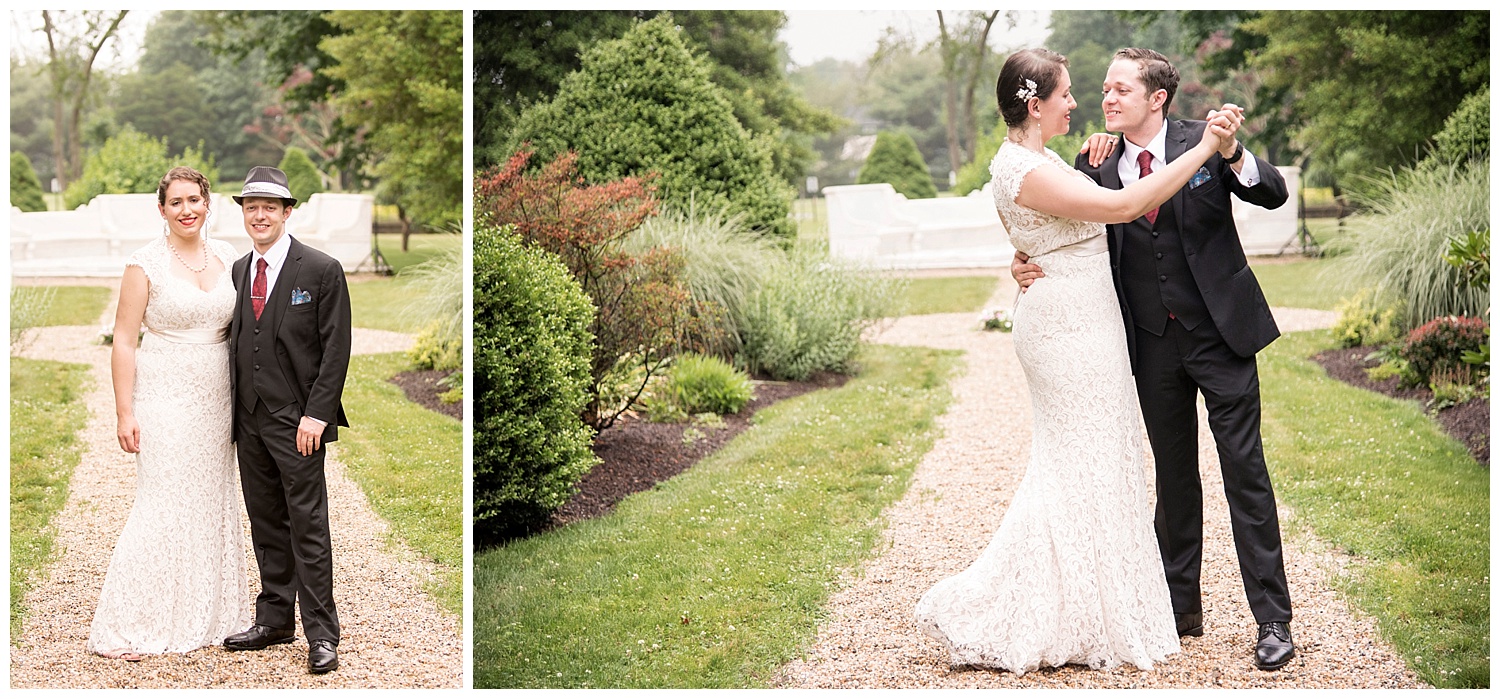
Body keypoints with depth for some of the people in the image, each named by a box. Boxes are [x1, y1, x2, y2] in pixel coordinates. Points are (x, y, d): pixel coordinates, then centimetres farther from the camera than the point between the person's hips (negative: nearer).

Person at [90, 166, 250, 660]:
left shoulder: (226, 257, 8)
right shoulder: (146, 264, -7)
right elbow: (123, 341, -7)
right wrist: (124, 412, -12)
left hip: (215, 400, 6)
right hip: (164, 400, -5)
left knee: (212, 505, 10)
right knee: (163, 509, -7)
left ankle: (206, 615, 21)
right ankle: (125, 628, -1)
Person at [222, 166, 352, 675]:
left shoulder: (322, 271, -6)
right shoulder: (238, 270, 12)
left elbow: (335, 350, -8)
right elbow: (237, 343, 16)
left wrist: (316, 414, -14)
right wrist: (234, 412, 10)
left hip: (296, 421, -6)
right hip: (249, 419, 6)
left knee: (308, 526, -5)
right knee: (266, 523, 12)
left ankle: (321, 634, -1)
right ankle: (275, 620, 20)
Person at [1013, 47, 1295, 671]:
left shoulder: (1201, 142, -6)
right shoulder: (1097, 166, 1)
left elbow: (1274, 195, -10)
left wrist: (1234, 156, -29)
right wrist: (1027, 266, -16)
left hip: (1220, 332, -3)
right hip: (1152, 344, 3)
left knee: (1245, 472, -2)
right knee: (1174, 477, 13)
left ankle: (1273, 619, 4)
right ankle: (1182, 607, 24)